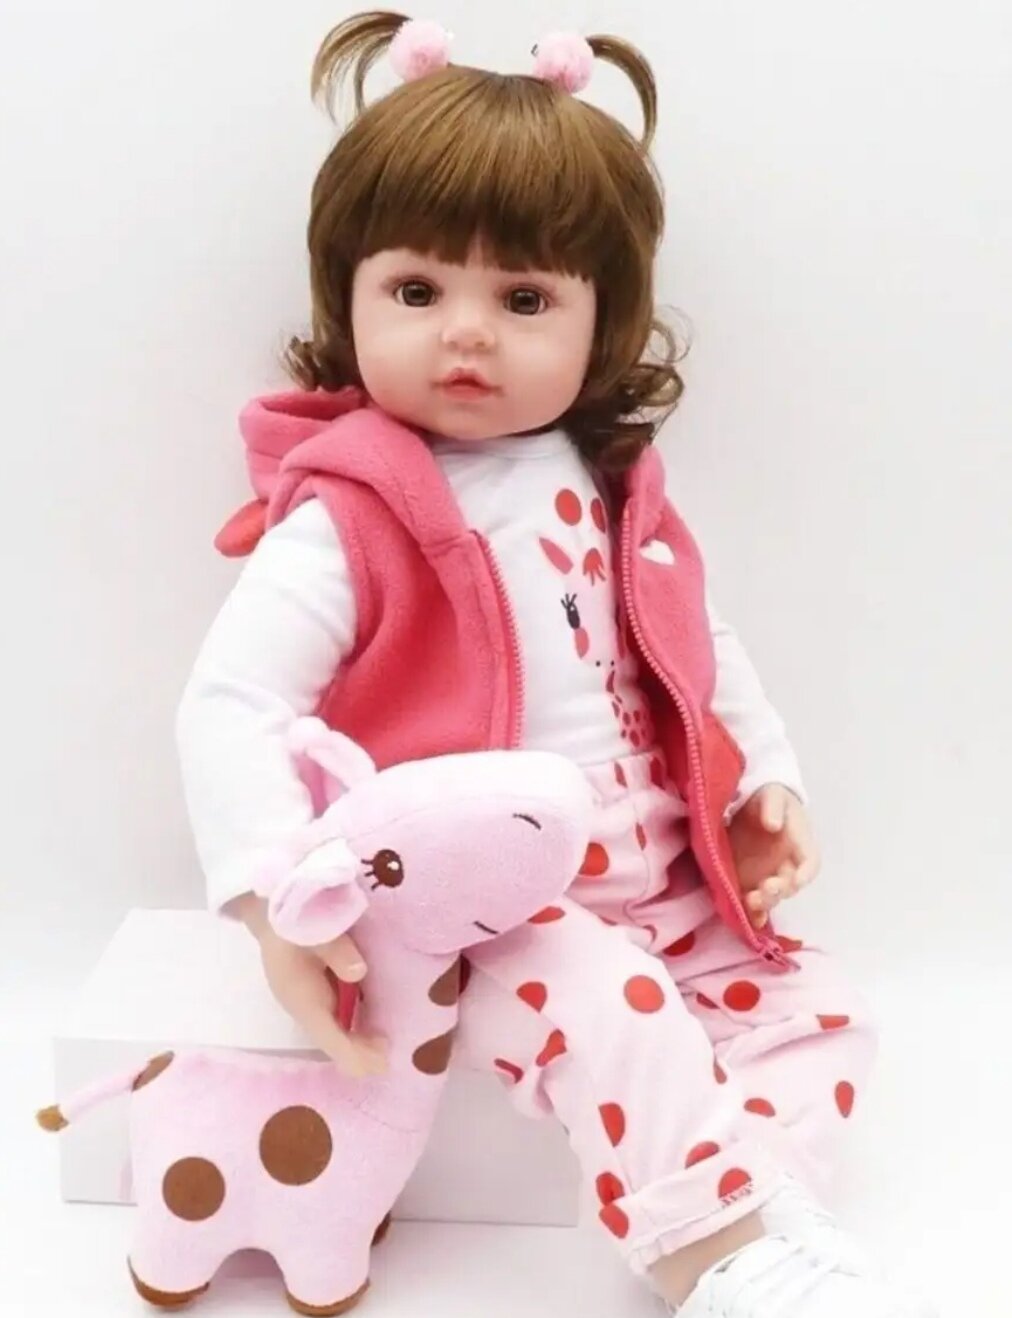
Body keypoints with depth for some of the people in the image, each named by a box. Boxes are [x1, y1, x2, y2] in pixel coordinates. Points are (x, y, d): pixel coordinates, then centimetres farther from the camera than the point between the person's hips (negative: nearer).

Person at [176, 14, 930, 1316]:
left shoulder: (608, 486, 5)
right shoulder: (347, 518, -17)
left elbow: (696, 646, 19)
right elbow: (232, 703, -26)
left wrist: (766, 782, 12)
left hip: (663, 884, 8)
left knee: (815, 1006, 6)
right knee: (617, 1021, -31)